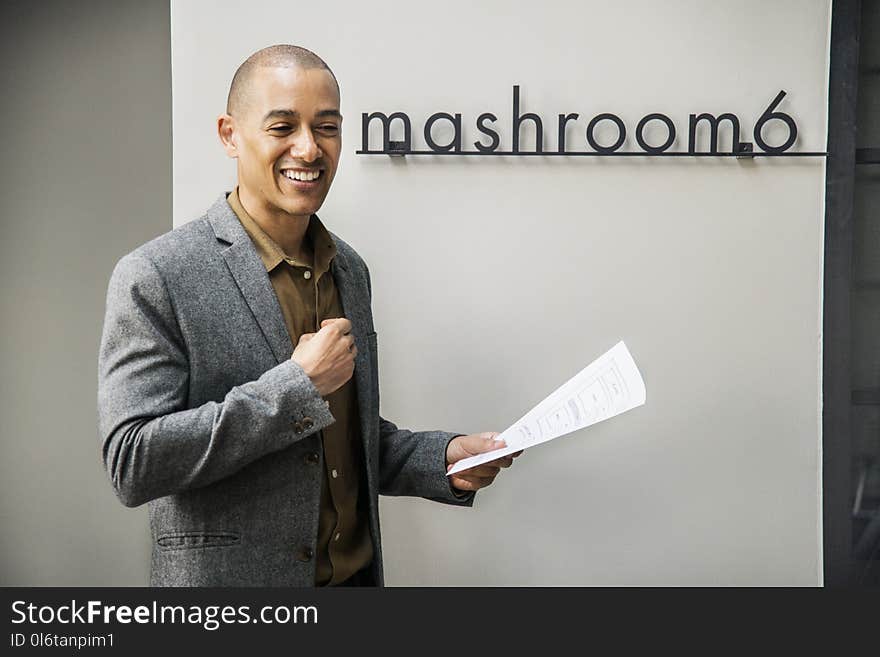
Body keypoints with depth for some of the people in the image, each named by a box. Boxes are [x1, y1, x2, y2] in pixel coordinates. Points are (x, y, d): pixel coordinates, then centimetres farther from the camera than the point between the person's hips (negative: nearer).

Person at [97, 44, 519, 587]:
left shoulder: (350, 271, 5)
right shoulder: (155, 277, -15)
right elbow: (131, 465, -21)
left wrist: (445, 459, -4)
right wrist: (298, 383, -23)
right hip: (225, 578, -6)